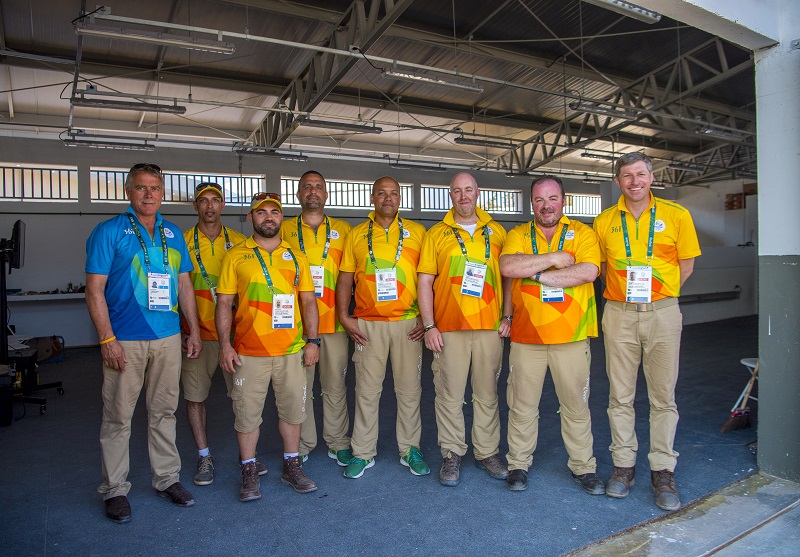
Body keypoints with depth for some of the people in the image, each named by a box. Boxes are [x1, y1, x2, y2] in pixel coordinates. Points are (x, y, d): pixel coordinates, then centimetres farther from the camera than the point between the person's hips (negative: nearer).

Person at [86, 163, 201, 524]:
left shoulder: (173, 234, 11)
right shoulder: (109, 232, -3)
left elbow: (184, 284, 14)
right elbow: (95, 289, -7)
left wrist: (194, 331, 9)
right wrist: (107, 339, -14)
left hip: (168, 338, 4)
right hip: (125, 341, -4)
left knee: (164, 412, 13)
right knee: (118, 417, 5)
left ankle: (167, 479, 26)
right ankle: (115, 489, 20)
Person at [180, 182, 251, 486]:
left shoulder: (239, 242, 5)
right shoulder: (183, 242, 1)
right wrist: (180, 330, -6)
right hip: (197, 333, -1)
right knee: (195, 396, 5)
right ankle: (204, 457, 22)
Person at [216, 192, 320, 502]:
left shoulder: (295, 257, 9)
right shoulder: (235, 256, 2)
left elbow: (308, 301, 8)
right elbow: (224, 303, 0)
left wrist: (312, 340, 1)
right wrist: (224, 345, -7)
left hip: (291, 350, 2)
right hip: (248, 351, -2)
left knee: (292, 408, 11)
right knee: (247, 411, 6)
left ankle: (292, 467, 28)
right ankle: (249, 471, 23)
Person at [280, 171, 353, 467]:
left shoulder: (343, 229, 9)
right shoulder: (285, 229, 8)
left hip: (333, 321, 0)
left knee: (335, 384, 8)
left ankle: (339, 443, 22)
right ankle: (302, 445, 23)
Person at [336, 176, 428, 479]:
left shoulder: (417, 232, 6)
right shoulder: (357, 234, 8)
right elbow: (345, 278, 8)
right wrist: (344, 316, -2)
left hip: (408, 323, 0)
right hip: (368, 324, 0)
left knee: (409, 389, 7)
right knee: (366, 389, 6)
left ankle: (410, 449, 23)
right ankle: (363, 452, 19)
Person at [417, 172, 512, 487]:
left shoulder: (496, 232, 10)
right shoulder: (437, 234, 5)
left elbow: (508, 276, 12)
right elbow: (425, 281, 2)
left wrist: (507, 316, 3)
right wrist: (429, 326, -5)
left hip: (489, 327, 2)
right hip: (448, 328, -1)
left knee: (487, 393, 10)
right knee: (450, 394, 3)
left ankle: (487, 452, 24)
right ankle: (452, 455, 18)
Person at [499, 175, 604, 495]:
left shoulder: (582, 233, 4)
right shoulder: (518, 235, 7)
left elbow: (588, 272, -14)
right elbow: (507, 267, -12)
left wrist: (536, 273, -13)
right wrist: (555, 258, -13)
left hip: (571, 335, 0)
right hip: (526, 336, 1)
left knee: (575, 404, 11)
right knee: (522, 404, 9)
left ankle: (583, 466, 28)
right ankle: (518, 464, 25)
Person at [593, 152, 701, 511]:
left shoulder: (676, 215, 2)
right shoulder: (604, 222, 5)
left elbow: (686, 265, 7)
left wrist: (655, 293, 2)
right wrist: (624, 290, 3)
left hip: (662, 313, -1)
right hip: (619, 315, 1)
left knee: (663, 396, 5)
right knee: (620, 395, 7)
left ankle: (663, 471, 17)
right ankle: (623, 465, 20)